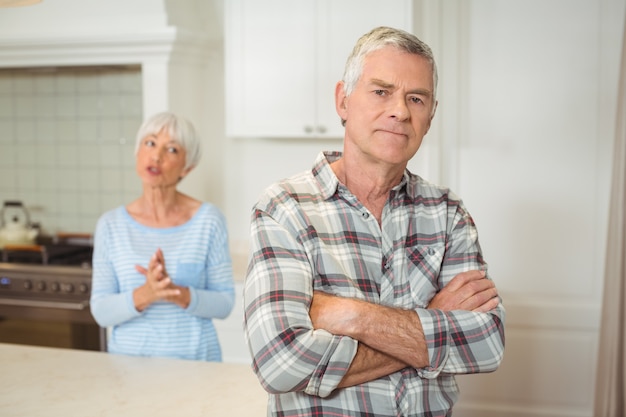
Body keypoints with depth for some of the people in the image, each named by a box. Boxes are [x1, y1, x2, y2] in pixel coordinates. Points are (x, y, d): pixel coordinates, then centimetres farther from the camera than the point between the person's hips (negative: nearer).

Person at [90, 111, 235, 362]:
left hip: (193, 359, -1)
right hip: (128, 358, 1)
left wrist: (179, 294, -23)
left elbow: (223, 303, -6)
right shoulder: (110, 224, -3)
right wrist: (144, 295, -23)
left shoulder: (208, 220, -8)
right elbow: (101, 312, -5)